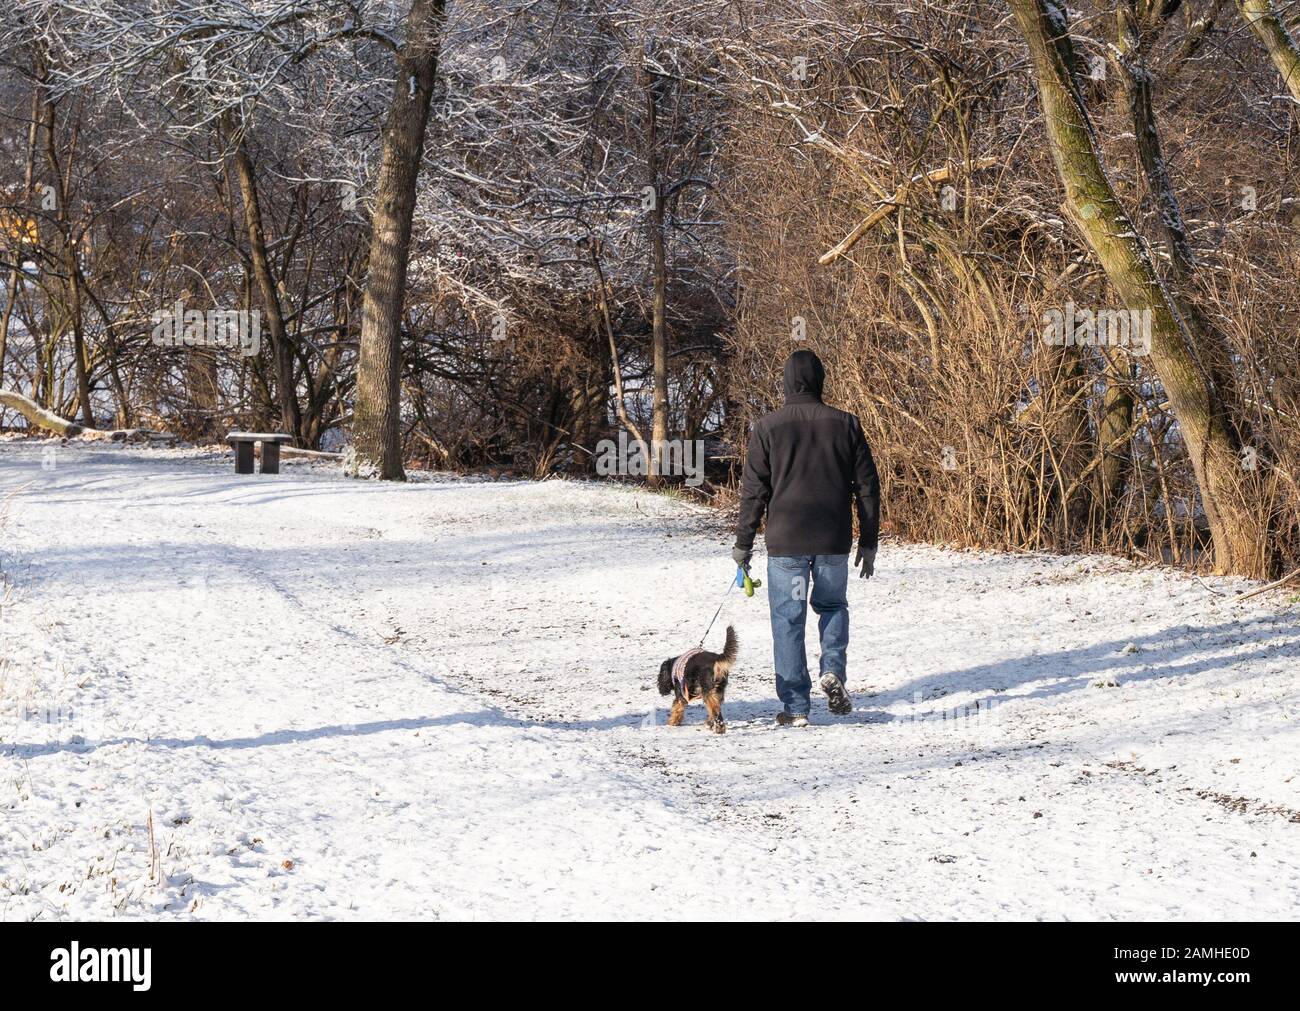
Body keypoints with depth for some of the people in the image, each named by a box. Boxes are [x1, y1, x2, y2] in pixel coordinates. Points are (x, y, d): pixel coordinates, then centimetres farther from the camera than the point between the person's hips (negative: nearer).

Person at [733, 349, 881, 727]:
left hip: (785, 541, -2)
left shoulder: (768, 427, -4)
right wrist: (868, 543, 12)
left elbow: (754, 490, -2)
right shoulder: (846, 424, 2)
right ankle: (833, 670, 2)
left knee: (788, 620, 5)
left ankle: (795, 706, 4)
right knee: (833, 604, 24)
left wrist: (743, 543, 6)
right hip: (834, 541, 2)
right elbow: (867, 486, 4)